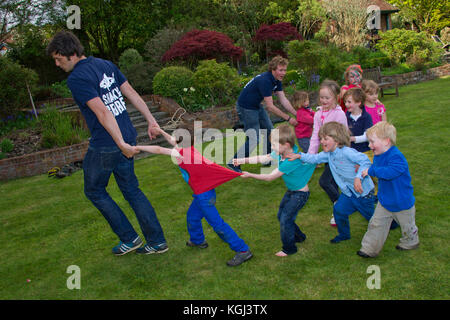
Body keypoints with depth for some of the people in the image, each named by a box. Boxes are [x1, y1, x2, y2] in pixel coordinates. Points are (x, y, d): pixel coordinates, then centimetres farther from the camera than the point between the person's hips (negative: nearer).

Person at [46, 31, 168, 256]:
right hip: (127, 136, 8)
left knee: (94, 191, 15)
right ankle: (157, 241, 21)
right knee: (131, 189, 17)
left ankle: (129, 238, 19)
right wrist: (151, 120, 8)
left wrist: (122, 144, -23)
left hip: (104, 146, -8)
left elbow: (103, 113, -23)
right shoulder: (106, 65, 9)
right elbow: (131, 93, 8)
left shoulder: (77, 79, -15)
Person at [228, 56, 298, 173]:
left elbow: (283, 100, -1)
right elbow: (270, 107, -28)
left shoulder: (277, 80, 0)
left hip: (257, 106, 10)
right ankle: (233, 163, 0)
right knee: (254, 139, -9)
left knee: (269, 131, 14)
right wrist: (288, 118, -25)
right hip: (246, 108, -10)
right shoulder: (265, 81, -29)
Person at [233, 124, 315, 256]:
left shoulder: (291, 161, -34)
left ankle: (289, 248, 16)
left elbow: (270, 177, -27)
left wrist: (250, 175, -22)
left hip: (300, 194, -9)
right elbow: (262, 158, 1)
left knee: (285, 219, -4)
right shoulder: (281, 153, -10)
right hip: (291, 191, 9)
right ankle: (299, 236, 38)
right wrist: (243, 160, -4)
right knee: (281, 215, 19)